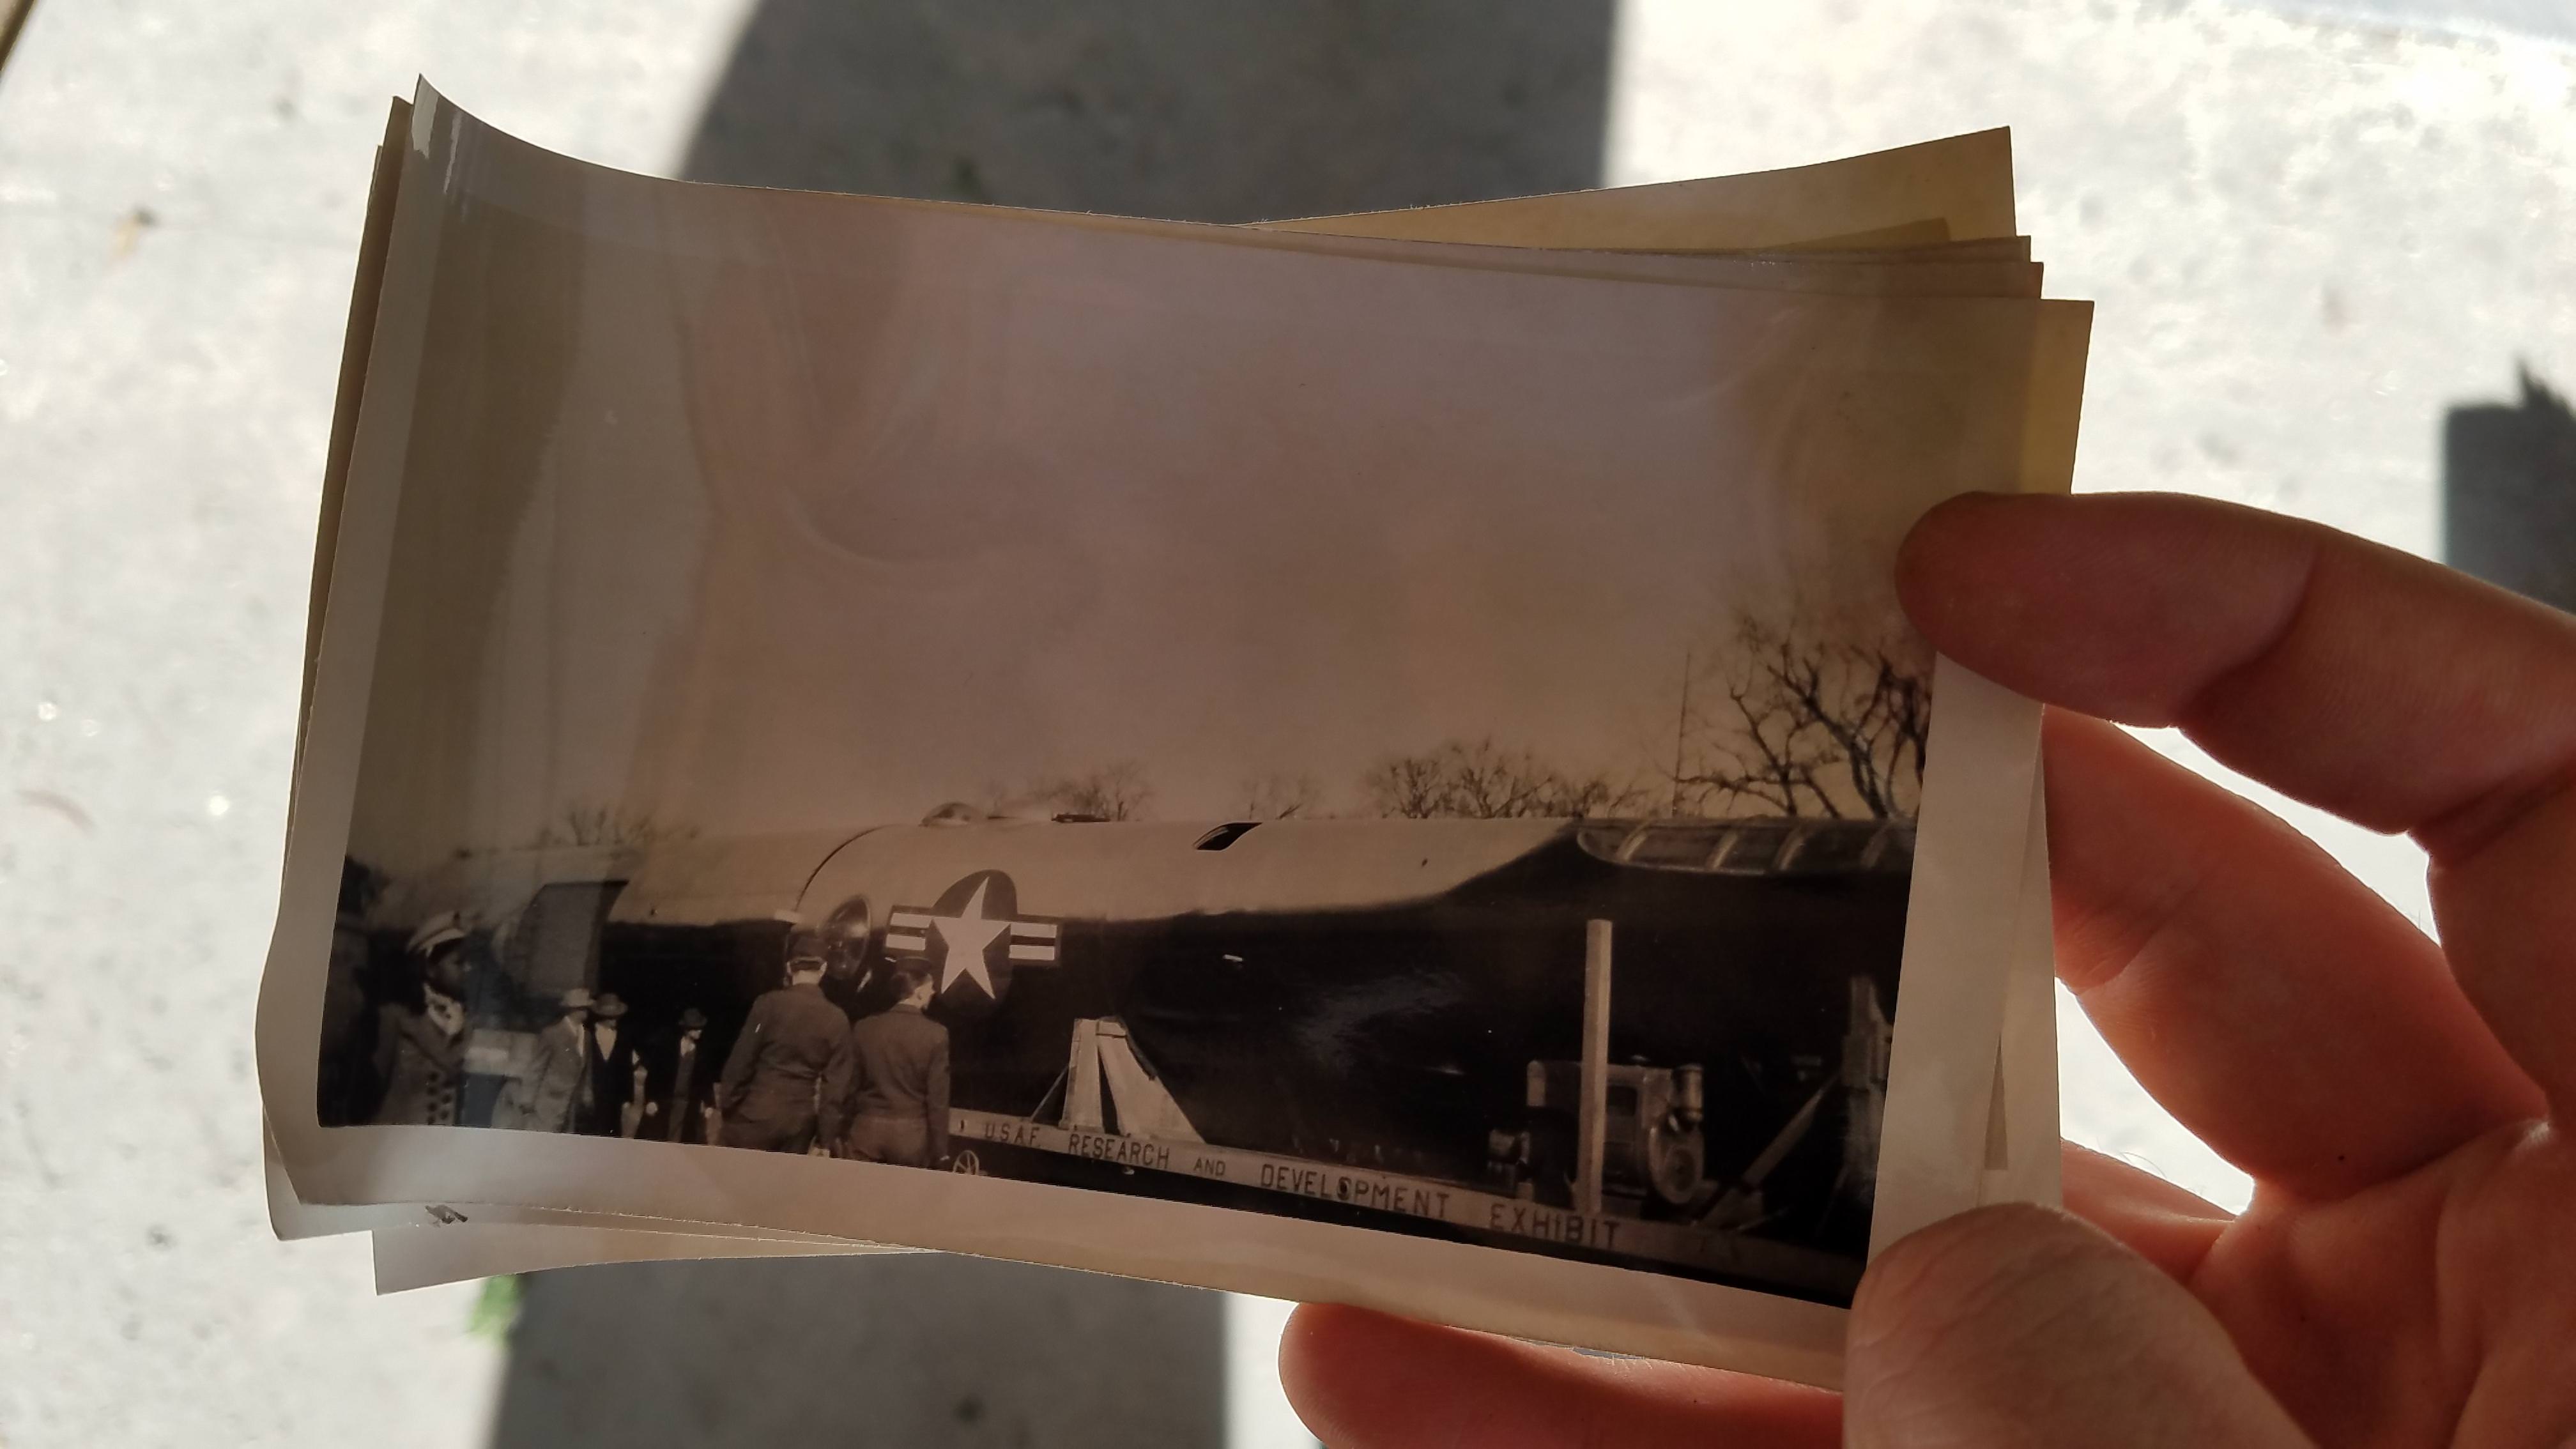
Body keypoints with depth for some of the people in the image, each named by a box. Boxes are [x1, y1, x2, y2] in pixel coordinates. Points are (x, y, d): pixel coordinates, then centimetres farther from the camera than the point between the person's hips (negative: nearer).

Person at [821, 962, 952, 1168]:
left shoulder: (864, 1028, 2)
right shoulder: (936, 1034, -6)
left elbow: (838, 1086, 2)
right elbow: (938, 1098, -6)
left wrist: (831, 1135, 9)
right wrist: (940, 1152, 0)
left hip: (868, 1130, 2)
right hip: (912, 1136, -2)